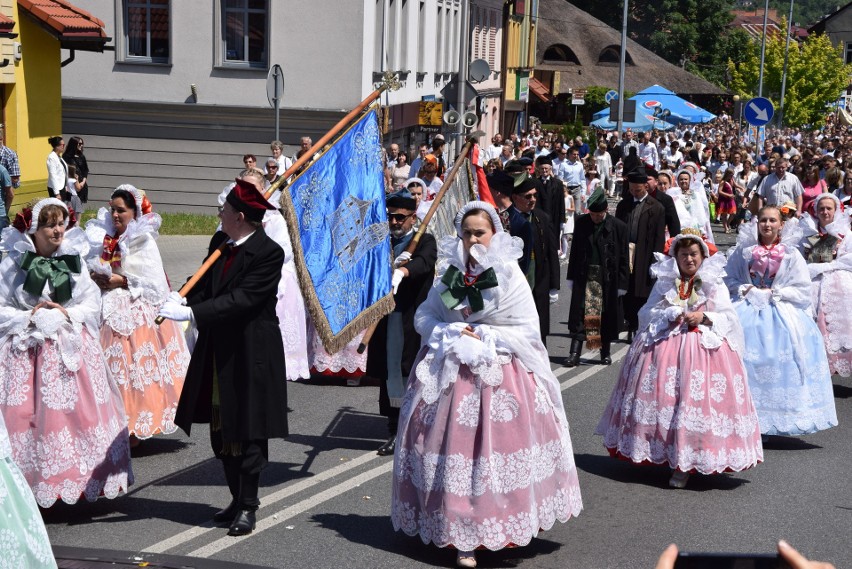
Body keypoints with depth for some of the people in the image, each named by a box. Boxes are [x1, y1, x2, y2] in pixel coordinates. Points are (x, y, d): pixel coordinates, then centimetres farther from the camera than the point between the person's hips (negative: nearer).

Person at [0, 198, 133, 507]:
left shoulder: (74, 260, 4)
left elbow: (93, 302, 7)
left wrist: (68, 314, -9)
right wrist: (29, 317, -14)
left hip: (73, 349, 3)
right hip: (30, 353, -3)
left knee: (82, 410, 2)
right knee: (33, 415, -5)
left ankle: (84, 477, 12)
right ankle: (36, 481, 4)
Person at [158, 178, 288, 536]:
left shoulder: (268, 253, -18)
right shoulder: (219, 242, 6)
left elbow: (241, 300, -25)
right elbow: (204, 285, 8)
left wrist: (190, 313, -30)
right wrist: (180, 302, -14)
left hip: (250, 354, -8)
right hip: (217, 351, 8)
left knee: (248, 430, 1)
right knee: (221, 429, 14)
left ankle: (248, 505, 11)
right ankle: (238, 499, 28)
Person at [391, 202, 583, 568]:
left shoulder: (509, 274, -4)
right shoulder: (449, 272, 5)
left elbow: (526, 331, -5)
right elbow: (424, 317, 10)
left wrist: (485, 339, -13)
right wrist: (452, 335, -7)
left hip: (499, 373, -2)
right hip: (451, 371, 3)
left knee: (496, 445, -5)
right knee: (453, 444, -1)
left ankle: (500, 528, 9)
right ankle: (463, 537, 6)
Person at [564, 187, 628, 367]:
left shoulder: (618, 227, -5)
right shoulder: (581, 223, 2)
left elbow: (623, 258, -3)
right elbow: (575, 251, 9)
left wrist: (621, 283, -5)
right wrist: (571, 277, 7)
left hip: (608, 279, -1)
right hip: (584, 277, 1)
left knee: (606, 317, 7)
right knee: (580, 315, -3)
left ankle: (605, 352, 21)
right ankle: (574, 353, -3)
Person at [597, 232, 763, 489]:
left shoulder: (714, 285, 6)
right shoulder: (664, 283, 10)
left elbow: (728, 318, 2)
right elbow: (647, 313, 6)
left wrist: (704, 318, -14)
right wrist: (669, 317, -12)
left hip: (704, 347, -2)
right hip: (665, 347, 2)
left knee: (695, 398, -11)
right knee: (666, 397, -4)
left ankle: (684, 464, -5)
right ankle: (666, 454, 11)